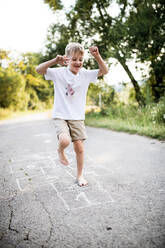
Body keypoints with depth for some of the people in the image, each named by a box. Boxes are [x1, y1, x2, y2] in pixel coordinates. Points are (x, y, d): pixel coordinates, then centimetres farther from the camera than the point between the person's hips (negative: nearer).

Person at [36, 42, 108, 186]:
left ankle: (80, 175, 23)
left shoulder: (85, 74, 2)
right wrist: (55, 61, -30)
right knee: (65, 140, -28)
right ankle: (60, 151, 11)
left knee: (79, 146, 3)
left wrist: (97, 57, -17)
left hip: (77, 117, 3)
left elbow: (104, 71, -2)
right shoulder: (59, 72, -6)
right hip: (60, 116, -3)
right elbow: (39, 70, -15)